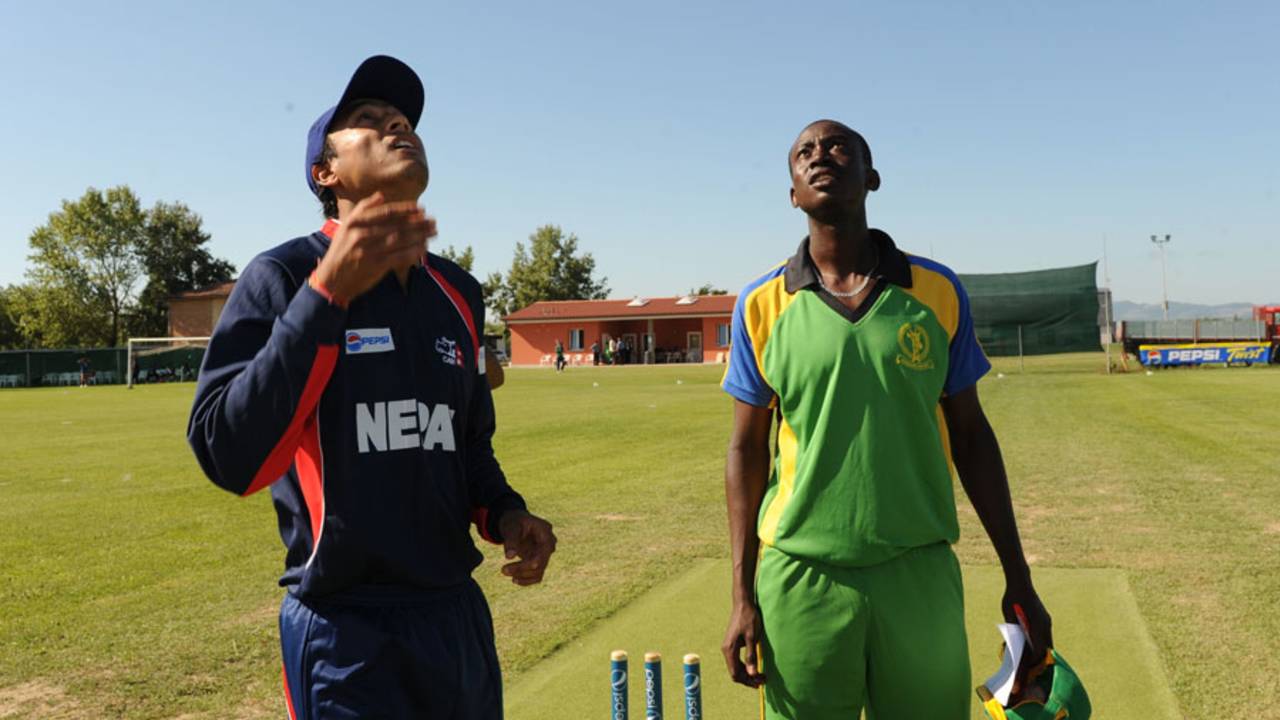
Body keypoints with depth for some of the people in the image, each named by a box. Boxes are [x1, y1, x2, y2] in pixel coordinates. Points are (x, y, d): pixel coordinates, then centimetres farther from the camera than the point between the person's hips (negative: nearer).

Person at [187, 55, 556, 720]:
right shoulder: (287, 275, -8)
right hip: (346, 632, -5)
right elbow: (229, 458, -20)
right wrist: (327, 292, -25)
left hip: (460, 616, 6)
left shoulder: (458, 292, 9)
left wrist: (503, 514, -1)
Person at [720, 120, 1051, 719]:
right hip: (802, 580, 0)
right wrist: (742, 595, -1)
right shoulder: (762, 305, 1)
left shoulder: (937, 292, 2)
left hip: (922, 576, 1)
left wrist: (1018, 579, 7)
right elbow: (747, 449, 4)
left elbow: (969, 434, 7)